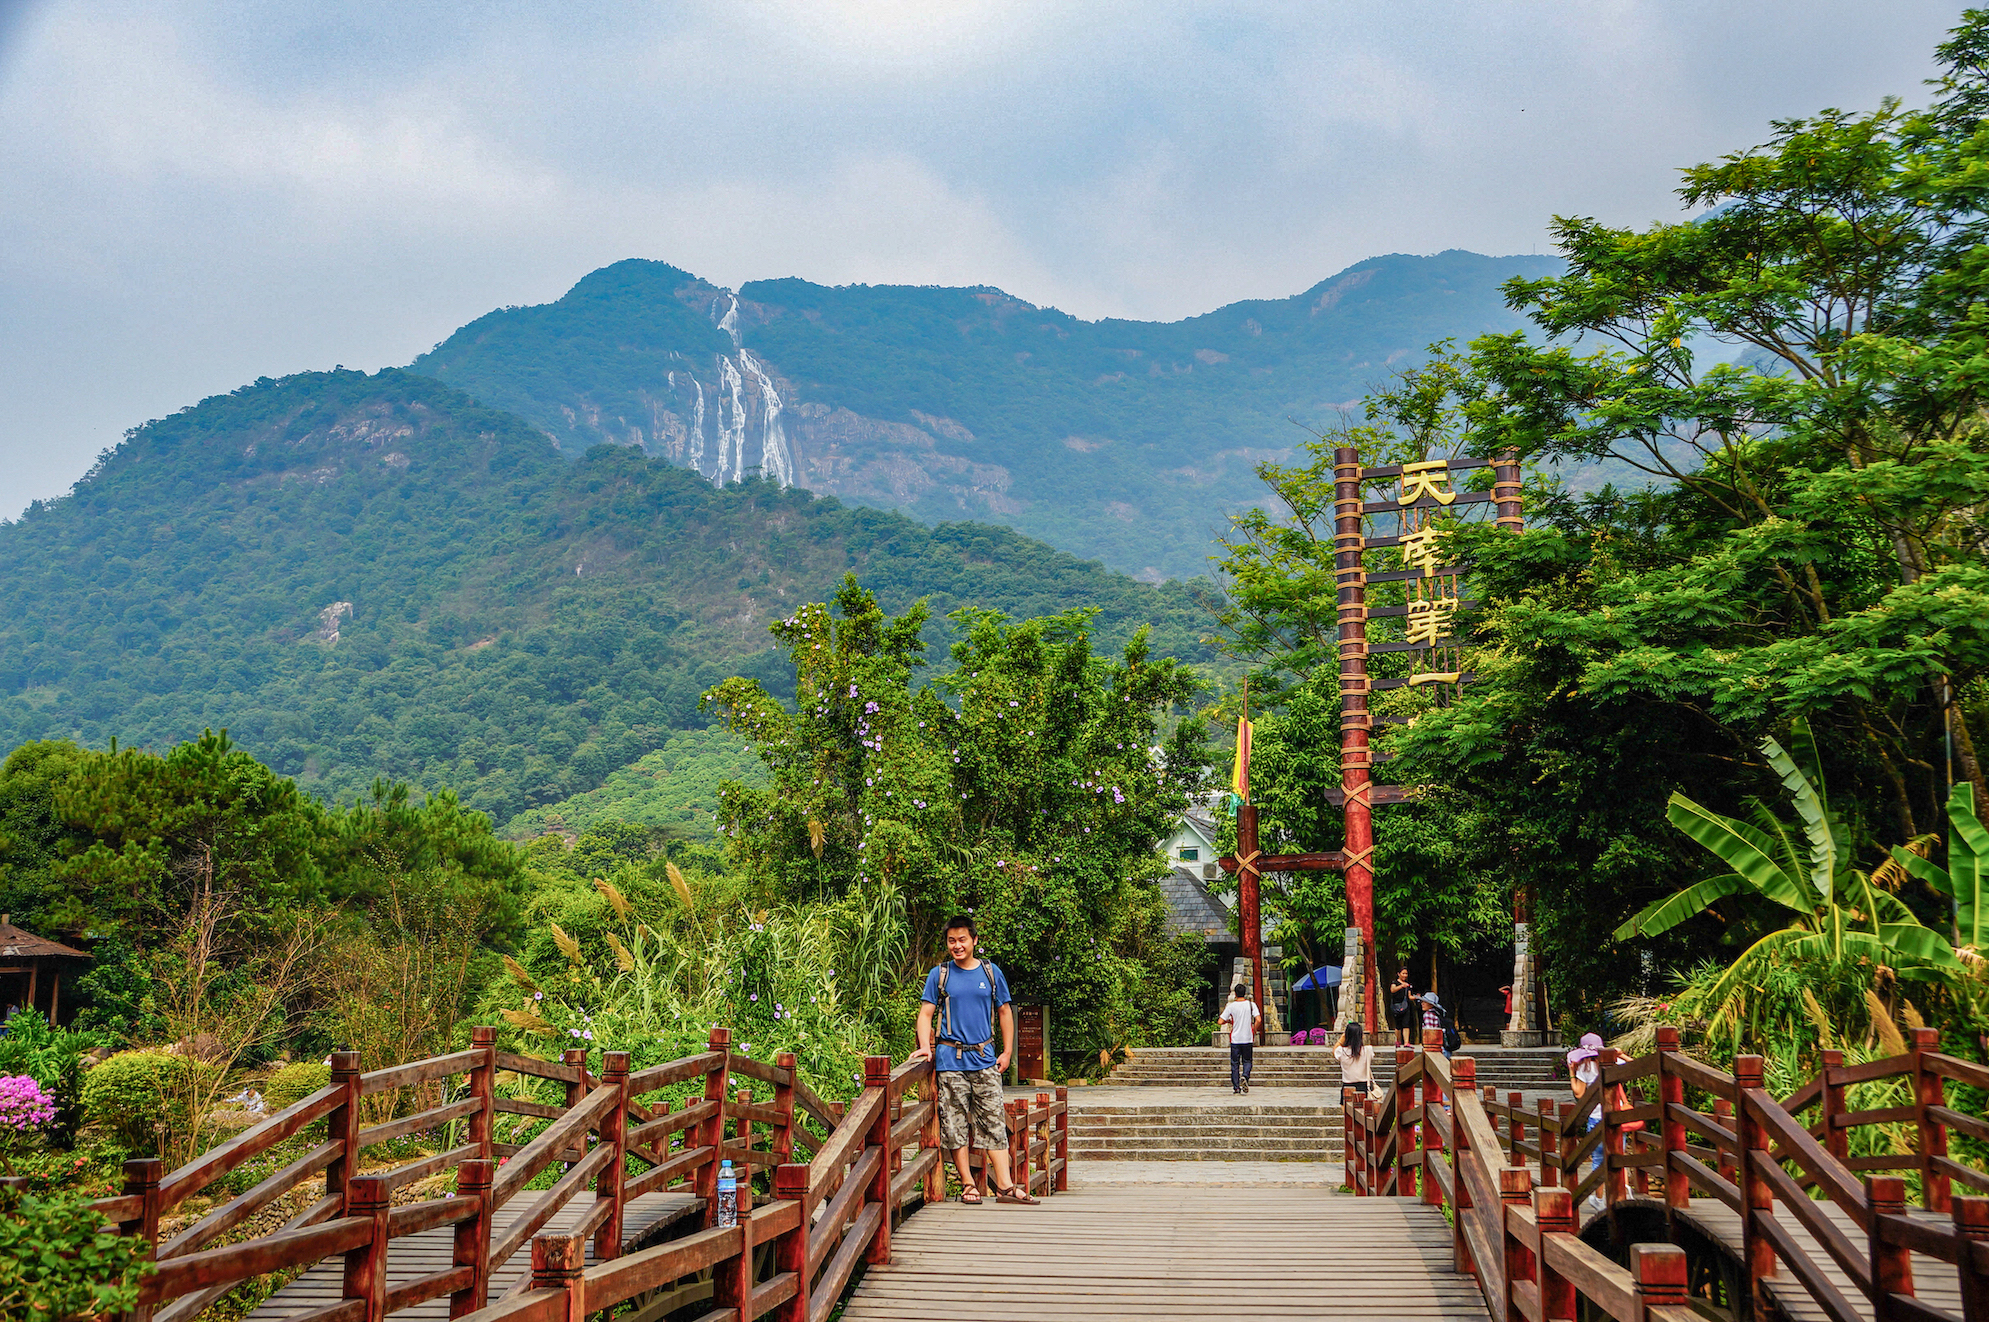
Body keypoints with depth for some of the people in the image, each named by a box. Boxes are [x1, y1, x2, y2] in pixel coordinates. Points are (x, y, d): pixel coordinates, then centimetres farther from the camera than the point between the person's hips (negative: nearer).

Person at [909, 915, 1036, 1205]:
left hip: (985, 1059, 1)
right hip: (950, 1060, -1)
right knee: (955, 1123, -1)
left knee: (993, 1121, -2)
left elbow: (1004, 1012, 15)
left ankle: (1004, 1186, -1)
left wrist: (1007, 1052, 10)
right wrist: (926, 1047, -12)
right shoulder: (939, 974, 5)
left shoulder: (991, 972, 9)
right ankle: (968, 1184, 8)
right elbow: (926, 1014, 4)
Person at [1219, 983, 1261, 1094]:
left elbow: (1221, 1021, -6)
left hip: (1235, 1039, 0)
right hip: (1248, 1039, 0)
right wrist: (1254, 1030, 3)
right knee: (1247, 1061, 13)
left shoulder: (1231, 1006, -4)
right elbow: (1258, 1019, -13)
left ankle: (1236, 1087, 5)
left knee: (1234, 1063, 8)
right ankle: (1245, 1076, -16)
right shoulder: (1251, 1004, -3)